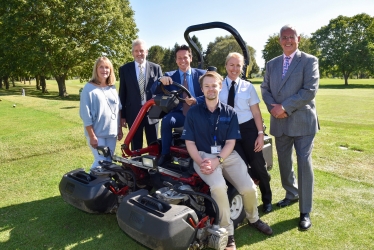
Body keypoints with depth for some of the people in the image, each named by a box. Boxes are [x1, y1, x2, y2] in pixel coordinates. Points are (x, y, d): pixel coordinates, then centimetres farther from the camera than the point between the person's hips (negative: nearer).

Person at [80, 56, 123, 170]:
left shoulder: (112, 88, 9)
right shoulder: (89, 88, -9)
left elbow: (118, 110, 15)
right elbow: (85, 114, -12)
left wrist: (120, 129, 12)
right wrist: (92, 136, -15)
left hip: (111, 132, 6)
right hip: (97, 133, -5)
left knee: (109, 161, 12)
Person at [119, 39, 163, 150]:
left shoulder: (156, 68, 4)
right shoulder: (125, 69, 3)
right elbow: (122, 93, 4)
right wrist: (122, 115, 2)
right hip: (133, 114, 0)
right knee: (136, 147, 10)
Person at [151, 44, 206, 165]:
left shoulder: (201, 74, 4)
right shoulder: (170, 76, 7)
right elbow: (154, 91, -2)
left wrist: (196, 100, -25)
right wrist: (161, 80, -24)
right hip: (179, 114, 1)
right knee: (167, 120, -30)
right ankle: (165, 154, -13)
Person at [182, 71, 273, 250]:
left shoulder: (230, 112, 4)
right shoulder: (193, 113, 1)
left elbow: (230, 143, -1)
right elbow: (190, 142, 0)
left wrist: (217, 161, -17)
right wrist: (200, 162, -16)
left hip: (227, 155, 2)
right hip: (203, 156, -2)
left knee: (249, 188, -16)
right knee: (218, 187, -31)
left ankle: (253, 219, 20)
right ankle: (227, 232, -9)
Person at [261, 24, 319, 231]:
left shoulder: (309, 61, -3)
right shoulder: (272, 64, 13)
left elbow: (310, 90, -14)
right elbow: (265, 89, 9)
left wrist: (285, 107, -19)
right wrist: (273, 107, -10)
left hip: (302, 121, -5)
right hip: (279, 122, 5)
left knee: (304, 164, -3)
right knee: (284, 162, 15)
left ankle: (305, 212, 8)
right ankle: (291, 194, 39)